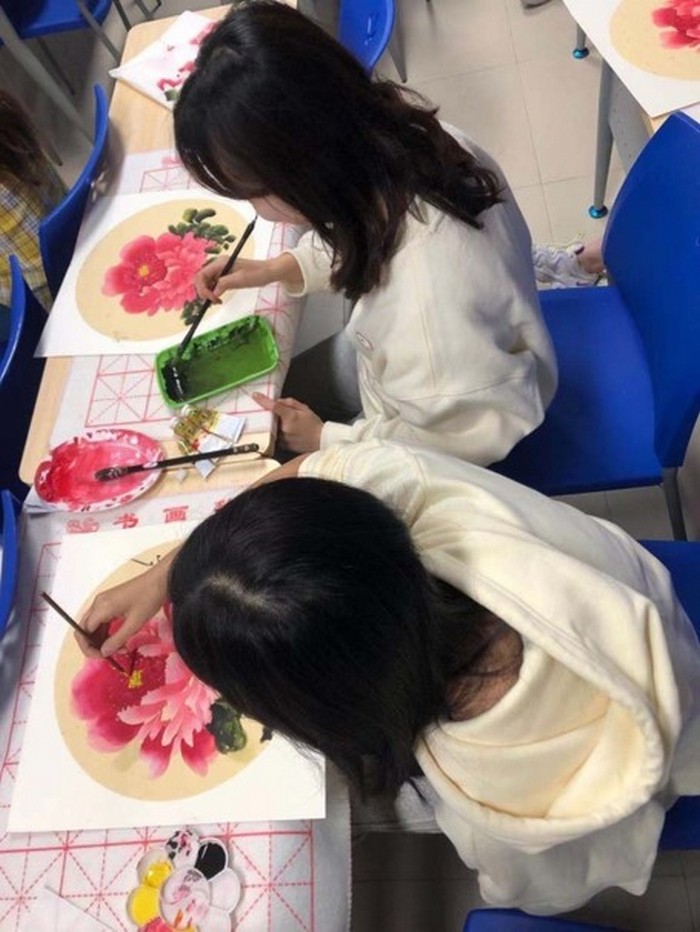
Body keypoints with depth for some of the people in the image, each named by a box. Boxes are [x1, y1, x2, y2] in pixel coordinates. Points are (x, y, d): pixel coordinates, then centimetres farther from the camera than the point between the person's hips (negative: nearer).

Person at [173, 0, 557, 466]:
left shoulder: (423, 302, -48)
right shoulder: (393, 128, -25)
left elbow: (466, 441, -28)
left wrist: (324, 438, -17)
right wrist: (277, 268, -7)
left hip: (433, 440, -6)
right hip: (397, 353, 7)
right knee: (273, 393, 25)